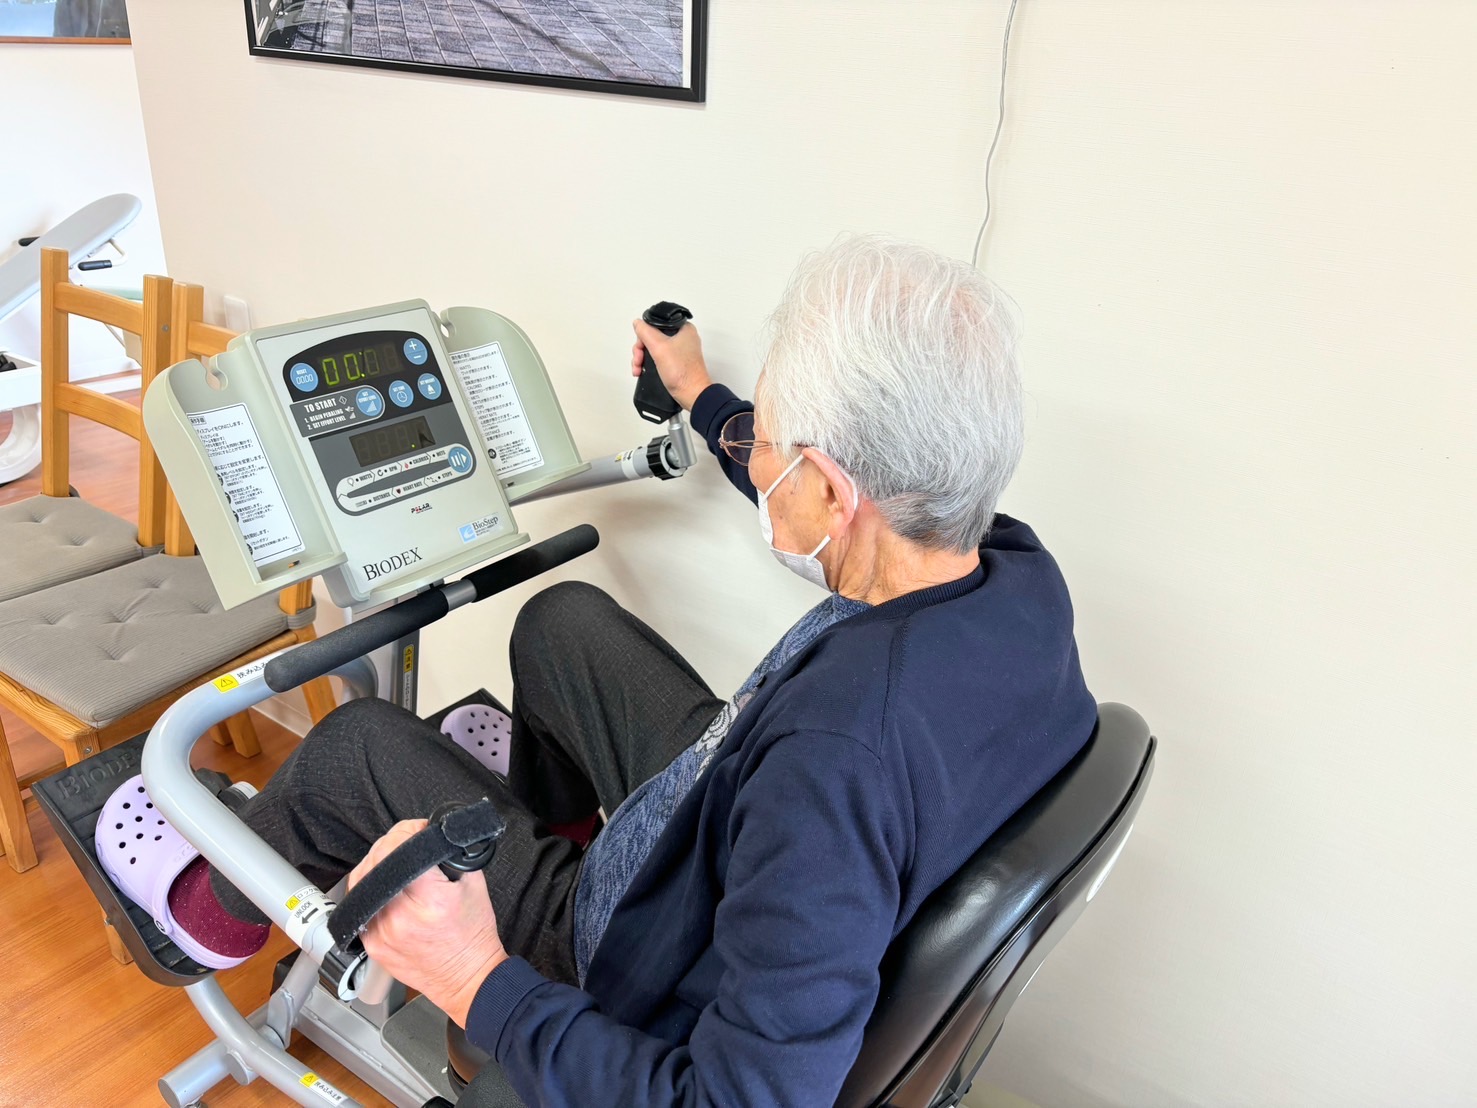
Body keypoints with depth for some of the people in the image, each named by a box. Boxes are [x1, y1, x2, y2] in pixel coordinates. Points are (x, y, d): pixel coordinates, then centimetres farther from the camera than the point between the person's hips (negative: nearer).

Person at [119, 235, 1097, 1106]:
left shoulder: (842, 753, -43)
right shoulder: (1021, 569, -16)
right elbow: (835, 509, 6)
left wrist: (479, 985, -27)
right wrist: (704, 400, 20)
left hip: (653, 994, -7)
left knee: (358, 745, 3)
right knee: (562, 617, 16)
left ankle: (219, 909, 38)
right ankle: (543, 822, 47)